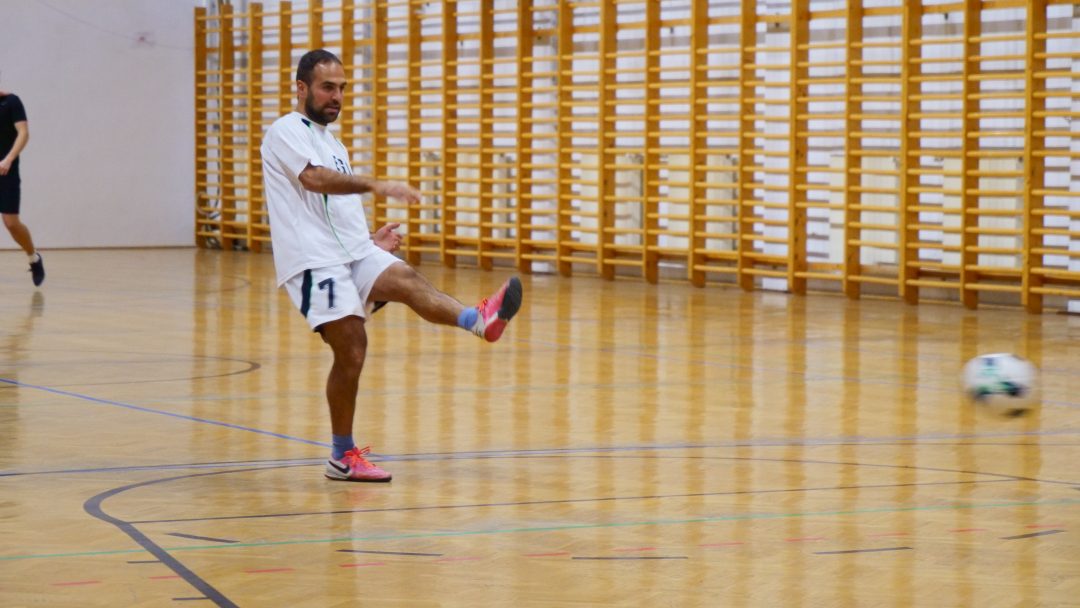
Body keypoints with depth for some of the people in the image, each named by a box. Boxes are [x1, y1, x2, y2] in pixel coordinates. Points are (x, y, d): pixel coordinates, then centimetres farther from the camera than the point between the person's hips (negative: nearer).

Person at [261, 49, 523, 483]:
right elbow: (314, 179, -21)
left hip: (354, 252, 6)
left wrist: (370, 240, 18)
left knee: (407, 281, -23)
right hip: (313, 260, -6)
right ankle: (343, 456, -3)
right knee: (351, 351, -14)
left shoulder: (331, 142, 28)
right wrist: (374, 185, -33)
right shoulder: (286, 132, -1)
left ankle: (479, 320, -52)